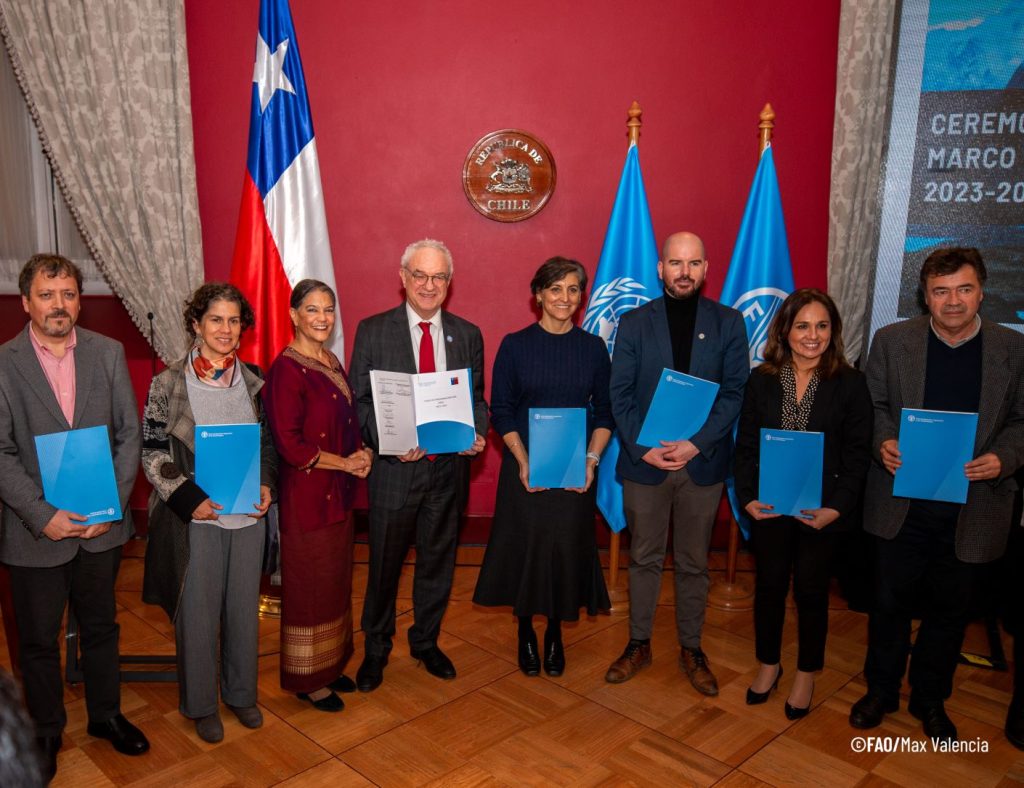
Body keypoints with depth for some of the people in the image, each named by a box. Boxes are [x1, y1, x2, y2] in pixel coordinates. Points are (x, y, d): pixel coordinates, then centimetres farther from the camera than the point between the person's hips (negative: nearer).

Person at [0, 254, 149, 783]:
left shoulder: (108, 353, -1)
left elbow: (129, 433, 0)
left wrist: (114, 503, -9)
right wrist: (43, 516, -17)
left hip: (101, 526, 2)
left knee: (101, 628, 19)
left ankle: (106, 715, 39)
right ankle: (45, 731, 37)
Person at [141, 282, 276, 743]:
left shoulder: (254, 382, 4)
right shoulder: (168, 384, -6)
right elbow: (152, 452, -4)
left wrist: (267, 484, -4)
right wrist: (189, 499, -14)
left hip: (247, 514, 3)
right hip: (194, 518, -3)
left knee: (244, 607, 14)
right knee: (198, 613, 9)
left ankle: (241, 692, 35)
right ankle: (201, 704, 29)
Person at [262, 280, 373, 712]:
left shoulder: (332, 363, 9)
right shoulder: (286, 369, -16)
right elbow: (289, 444, -20)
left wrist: (361, 452, -2)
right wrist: (345, 462, -14)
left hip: (337, 492, 8)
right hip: (305, 495, -8)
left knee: (335, 583, 17)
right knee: (308, 587, 6)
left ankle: (329, 666, 34)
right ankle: (305, 679, 24)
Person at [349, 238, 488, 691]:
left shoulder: (468, 335, 5)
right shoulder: (373, 330, -4)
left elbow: (476, 398, 9)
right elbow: (358, 400, -5)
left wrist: (477, 434, -11)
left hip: (449, 468, 3)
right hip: (395, 468, -2)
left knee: (437, 563, 17)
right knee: (384, 565, 12)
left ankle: (426, 642, 38)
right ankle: (376, 649, 33)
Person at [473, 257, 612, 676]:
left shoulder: (593, 347, 3)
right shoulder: (515, 345, -2)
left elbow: (605, 411, 5)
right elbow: (501, 411, -3)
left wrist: (592, 459, -8)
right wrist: (523, 461, -13)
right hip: (525, 469, -1)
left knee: (568, 549, 7)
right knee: (526, 547, 6)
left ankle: (555, 633, 28)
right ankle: (525, 631, 28)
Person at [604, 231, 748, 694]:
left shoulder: (728, 323, 2)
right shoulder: (634, 323, 2)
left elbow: (734, 393, -3)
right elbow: (619, 395, -1)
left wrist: (696, 444, -15)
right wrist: (642, 448, -13)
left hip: (703, 462, 0)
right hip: (644, 461, 0)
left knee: (694, 563, 12)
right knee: (644, 558, 12)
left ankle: (691, 649, 28)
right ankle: (639, 644, 28)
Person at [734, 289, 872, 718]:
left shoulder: (850, 384, -6)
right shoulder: (761, 380, -1)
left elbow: (858, 454, -6)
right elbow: (746, 445, 1)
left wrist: (837, 507, -16)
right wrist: (747, 497, -11)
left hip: (823, 509, -1)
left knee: (811, 590, 11)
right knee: (769, 586, 14)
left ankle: (806, 675, 31)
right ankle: (768, 665, 35)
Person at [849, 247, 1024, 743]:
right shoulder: (892, 340, -2)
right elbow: (872, 404, 2)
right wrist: (882, 442, -17)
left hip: (972, 508, 1)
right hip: (901, 503, 0)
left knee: (949, 608, 15)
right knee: (891, 601, 13)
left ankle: (930, 699, 36)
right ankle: (881, 690, 34)